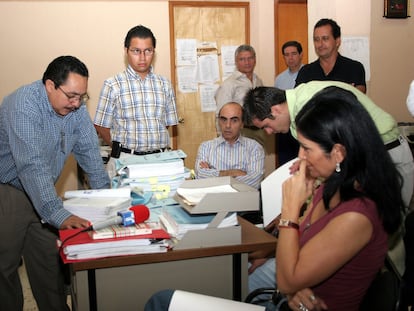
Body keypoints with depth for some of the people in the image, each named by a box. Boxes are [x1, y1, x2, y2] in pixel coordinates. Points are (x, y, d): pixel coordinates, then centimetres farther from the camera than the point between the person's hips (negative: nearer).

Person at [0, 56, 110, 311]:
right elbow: (32, 165, -35)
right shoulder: (23, 105, -26)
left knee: (49, 260, 8)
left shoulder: (76, 107, -5)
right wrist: (59, 215, -41)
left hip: (40, 191, 6)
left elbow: (89, 150, 1)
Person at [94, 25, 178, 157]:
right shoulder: (113, 85, 0)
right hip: (126, 159, -2)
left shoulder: (165, 85, 11)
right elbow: (101, 126, 4)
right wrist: (122, 148, 3)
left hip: (159, 156, 3)